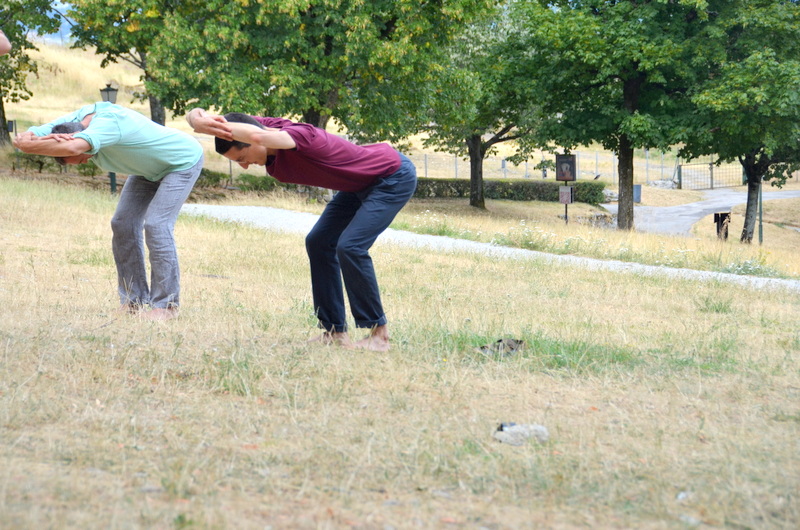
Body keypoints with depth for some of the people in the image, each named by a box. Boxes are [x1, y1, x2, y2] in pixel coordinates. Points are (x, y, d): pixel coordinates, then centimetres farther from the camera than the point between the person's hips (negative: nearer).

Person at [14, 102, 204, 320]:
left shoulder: (107, 123, -41)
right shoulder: (75, 118, -15)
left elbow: (71, 147, -60)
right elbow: (25, 138, -20)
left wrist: (26, 145, -49)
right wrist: (25, 137, -43)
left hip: (183, 161, -9)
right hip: (150, 167, 9)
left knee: (156, 225, -20)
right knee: (123, 224, 0)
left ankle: (165, 304, -13)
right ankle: (134, 300, 6)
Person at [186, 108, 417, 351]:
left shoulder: (302, 135, -35)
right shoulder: (273, 131, -11)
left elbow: (258, 135, -59)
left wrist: (211, 124, -50)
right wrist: (197, 118, -35)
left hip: (394, 177, -9)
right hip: (360, 183, 9)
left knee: (350, 247, -21)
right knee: (319, 243, 4)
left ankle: (379, 334, -9)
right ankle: (335, 331, 8)